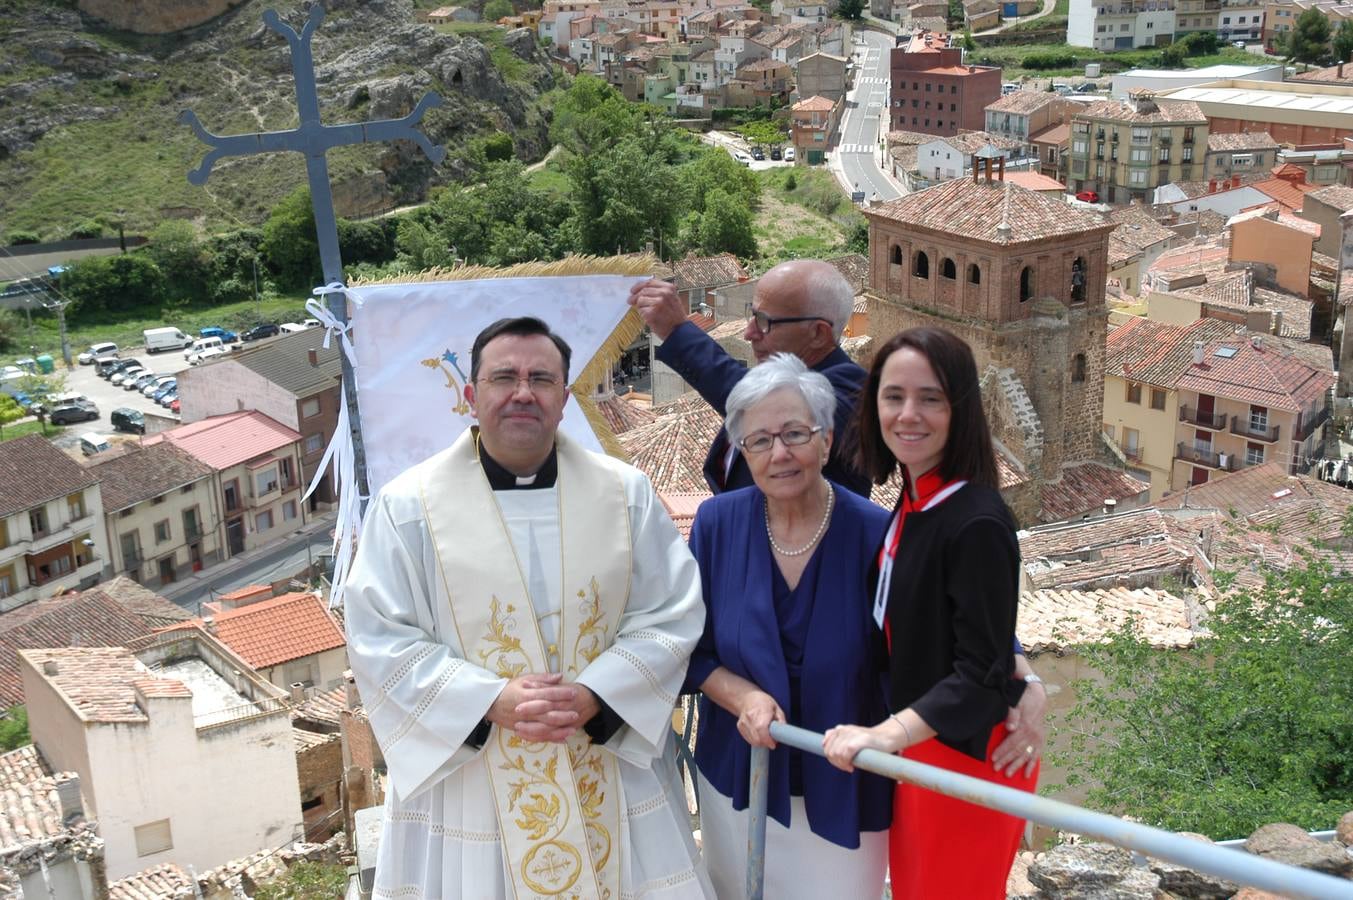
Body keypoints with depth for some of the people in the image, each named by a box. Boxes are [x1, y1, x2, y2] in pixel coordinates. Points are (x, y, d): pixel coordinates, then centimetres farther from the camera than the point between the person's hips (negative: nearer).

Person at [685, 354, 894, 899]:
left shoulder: (873, 533, -15)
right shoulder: (717, 524, -8)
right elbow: (692, 648, -1)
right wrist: (743, 697, -19)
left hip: (845, 787, -2)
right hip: (740, 777, 2)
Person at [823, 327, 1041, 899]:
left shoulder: (977, 523, -26)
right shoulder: (913, 504, 1)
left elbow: (983, 672, -28)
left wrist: (886, 734, -37)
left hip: (968, 752, -8)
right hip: (916, 744, 8)